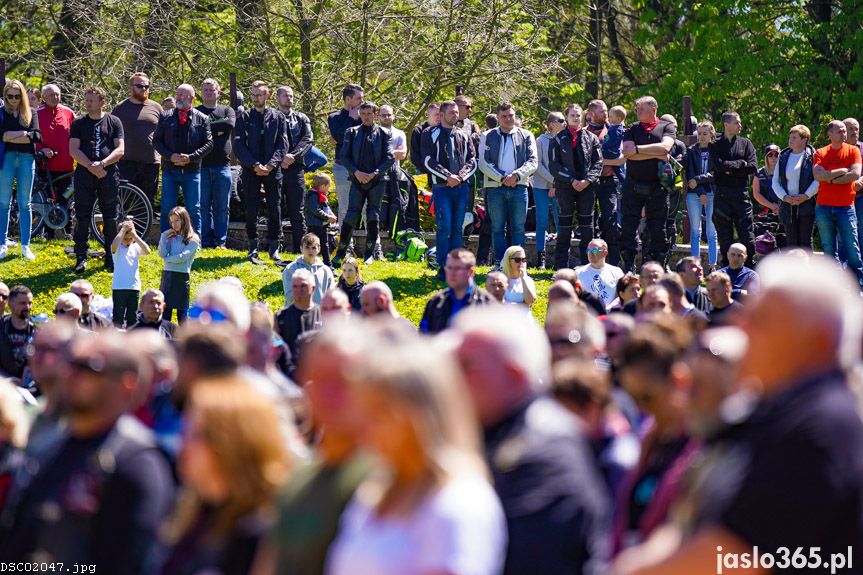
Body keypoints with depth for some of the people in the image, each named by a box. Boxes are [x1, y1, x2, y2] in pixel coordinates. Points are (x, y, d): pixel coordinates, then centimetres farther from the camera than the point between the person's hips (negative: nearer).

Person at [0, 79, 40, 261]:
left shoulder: (31, 113, 10)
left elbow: (36, 136, -4)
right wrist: (23, 134, -12)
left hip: (26, 158, 1)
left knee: (25, 204, 3)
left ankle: (25, 246, 6)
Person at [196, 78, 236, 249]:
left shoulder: (227, 110, 13)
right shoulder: (195, 112, 10)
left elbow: (230, 124, -9)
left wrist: (206, 125, -5)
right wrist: (216, 130, -12)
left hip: (222, 166, 1)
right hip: (201, 166, -1)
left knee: (222, 207, 3)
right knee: (203, 206, -1)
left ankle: (220, 241, 8)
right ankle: (205, 242, 3)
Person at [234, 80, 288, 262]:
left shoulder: (278, 117, 6)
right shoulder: (244, 117, 4)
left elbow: (283, 144, 2)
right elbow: (238, 145, -1)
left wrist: (271, 165, -11)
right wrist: (255, 165, -12)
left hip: (272, 171, 0)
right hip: (251, 171, 0)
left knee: (275, 210, 2)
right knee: (251, 210, 1)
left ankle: (274, 247, 9)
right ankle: (253, 248, 9)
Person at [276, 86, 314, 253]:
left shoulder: (301, 119, 12)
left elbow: (308, 139, -1)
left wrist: (293, 155, -16)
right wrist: (281, 158, -16)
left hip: (295, 168, 1)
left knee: (297, 212, 2)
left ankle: (301, 250, 3)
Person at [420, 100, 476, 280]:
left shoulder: (463, 136, 14)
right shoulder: (431, 135, 2)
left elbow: (472, 160, 10)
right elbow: (428, 160, -6)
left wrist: (460, 176, -8)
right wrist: (448, 176, -14)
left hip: (461, 187, 4)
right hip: (441, 188, -4)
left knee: (457, 229, 6)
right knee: (444, 227, -10)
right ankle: (443, 268, -6)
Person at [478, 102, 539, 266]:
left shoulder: (526, 136, 10)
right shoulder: (488, 137, 8)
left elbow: (533, 161, 2)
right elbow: (483, 162, 0)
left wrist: (516, 175, -14)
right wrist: (502, 178, -12)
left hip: (519, 186, 0)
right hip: (495, 187, 0)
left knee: (518, 229, 1)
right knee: (498, 228, 3)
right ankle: (500, 265, 6)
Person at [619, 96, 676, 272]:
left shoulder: (666, 127, 5)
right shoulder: (632, 129, 9)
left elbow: (665, 147, -14)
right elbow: (627, 152, -8)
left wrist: (638, 149, -10)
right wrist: (656, 154, -10)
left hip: (657, 187, -1)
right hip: (633, 184, 1)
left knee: (658, 230, 1)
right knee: (628, 228, -1)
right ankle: (628, 267, 4)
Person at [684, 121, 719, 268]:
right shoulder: (691, 151, 8)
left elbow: (716, 174, -5)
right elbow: (690, 173, 1)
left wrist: (698, 180, -11)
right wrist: (700, 193, -8)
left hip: (712, 194, -2)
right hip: (694, 195, 2)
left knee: (712, 232, -1)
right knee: (695, 231, 3)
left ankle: (712, 265, 1)